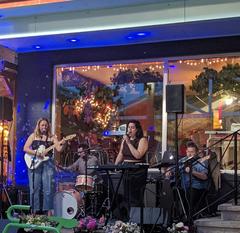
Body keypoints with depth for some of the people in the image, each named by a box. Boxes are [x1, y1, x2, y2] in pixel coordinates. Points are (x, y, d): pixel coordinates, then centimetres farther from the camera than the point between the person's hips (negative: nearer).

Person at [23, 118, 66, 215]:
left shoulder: (52, 137, 9)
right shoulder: (33, 136, 9)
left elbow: (59, 149, -3)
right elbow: (25, 148, 1)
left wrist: (63, 144, -24)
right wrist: (36, 153, -13)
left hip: (48, 164, 0)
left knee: (48, 188, -4)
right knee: (35, 188, 1)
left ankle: (48, 210, 1)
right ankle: (35, 210, 9)